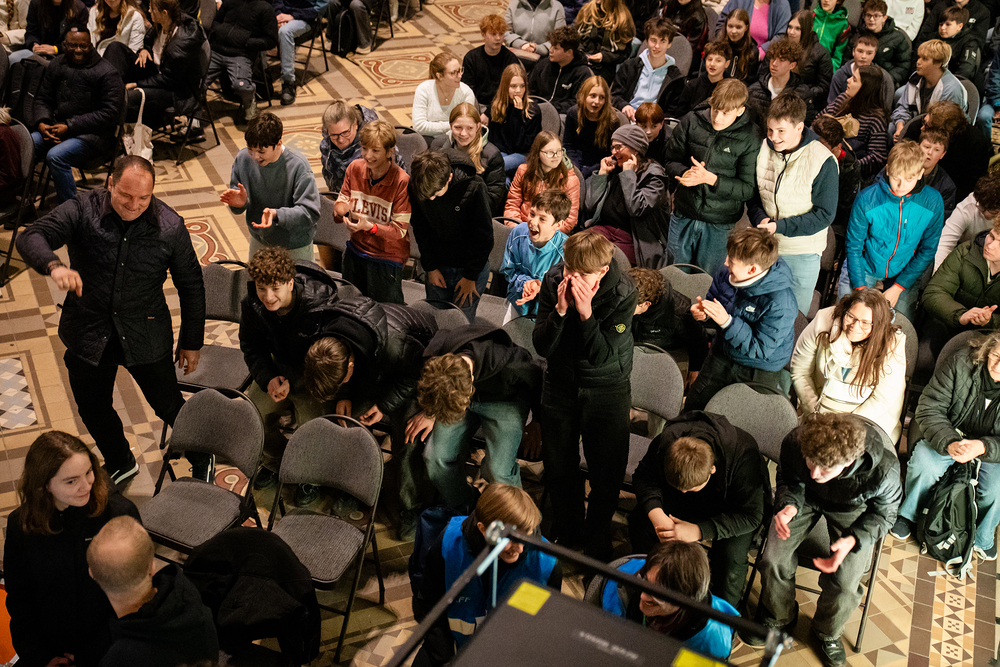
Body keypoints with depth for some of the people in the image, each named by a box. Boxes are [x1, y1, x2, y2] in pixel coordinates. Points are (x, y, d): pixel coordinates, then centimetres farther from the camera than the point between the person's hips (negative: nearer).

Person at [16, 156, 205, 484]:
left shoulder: (170, 226, -14)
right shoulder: (83, 210, -14)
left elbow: (191, 287, -3)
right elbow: (31, 237, -25)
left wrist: (191, 342, 2)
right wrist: (54, 266, -48)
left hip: (145, 337, -2)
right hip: (88, 333, 2)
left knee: (168, 405, 10)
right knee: (93, 409, 19)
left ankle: (201, 461, 39)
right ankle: (120, 464, 49)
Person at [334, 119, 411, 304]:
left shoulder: (402, 181, -21)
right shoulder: (355, 168, -6)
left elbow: (400, 230, -19)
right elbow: (341, 203, 2)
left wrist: (370, 227, -35)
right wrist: (341, 209, -22)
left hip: (387, 257, -5)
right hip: (355, 252, 5)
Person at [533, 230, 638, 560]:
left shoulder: (623, 293, -22)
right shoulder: (553, 281, -14)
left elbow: (603, 355, -24)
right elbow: (542, 347, -15)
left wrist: (585, 313, -35)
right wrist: (560, 309, -30)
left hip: (607, 389, -2)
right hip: (561, 383, 3)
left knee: (606, 472, 5)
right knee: (558, 469, 14)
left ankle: (597, 543, 30)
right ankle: (567, 535, 38)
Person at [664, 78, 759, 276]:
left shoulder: (749, 140, -12)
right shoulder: (691, 123, -5)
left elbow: (747, 189, -12)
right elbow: (670, 161, 3)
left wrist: (710, 178, -25)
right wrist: (686, 173, -20)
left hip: (718, 224, -2)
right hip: (683, 215, 3)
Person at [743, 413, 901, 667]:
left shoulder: (884, 471, -38)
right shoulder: (794, 444, -33)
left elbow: (883, 514, -14)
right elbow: (788, 480, -7)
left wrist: (853, 540, -32)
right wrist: (789, 505, -29)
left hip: (851, 509, -2)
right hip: (805, 498, 2)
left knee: (845, 583, -17)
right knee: (773, 560, -14)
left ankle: (828, 632, 20)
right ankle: (778, 617, 21)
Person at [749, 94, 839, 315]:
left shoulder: (823, 161, -18)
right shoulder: (763, 149, -5)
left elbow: (824, 214, -15)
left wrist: (780, 226, -24)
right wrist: (759, 218, -14)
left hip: (802, 254, -4)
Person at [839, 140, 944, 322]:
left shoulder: (933, 202, -17)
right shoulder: (867, 198, -21)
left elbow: (927, 250, -7)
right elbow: (854, 246, -11)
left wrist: (898, 287, -10)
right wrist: (860, 287, -16)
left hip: (904, 273, 1)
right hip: (863, 268, -1)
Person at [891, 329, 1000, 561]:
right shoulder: (962, 363, -20)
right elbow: (929, 408, -17)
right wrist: (949, 442, -33)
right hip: (950, 435, 0)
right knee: (923, 464, -26)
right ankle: (908, 514, 5)